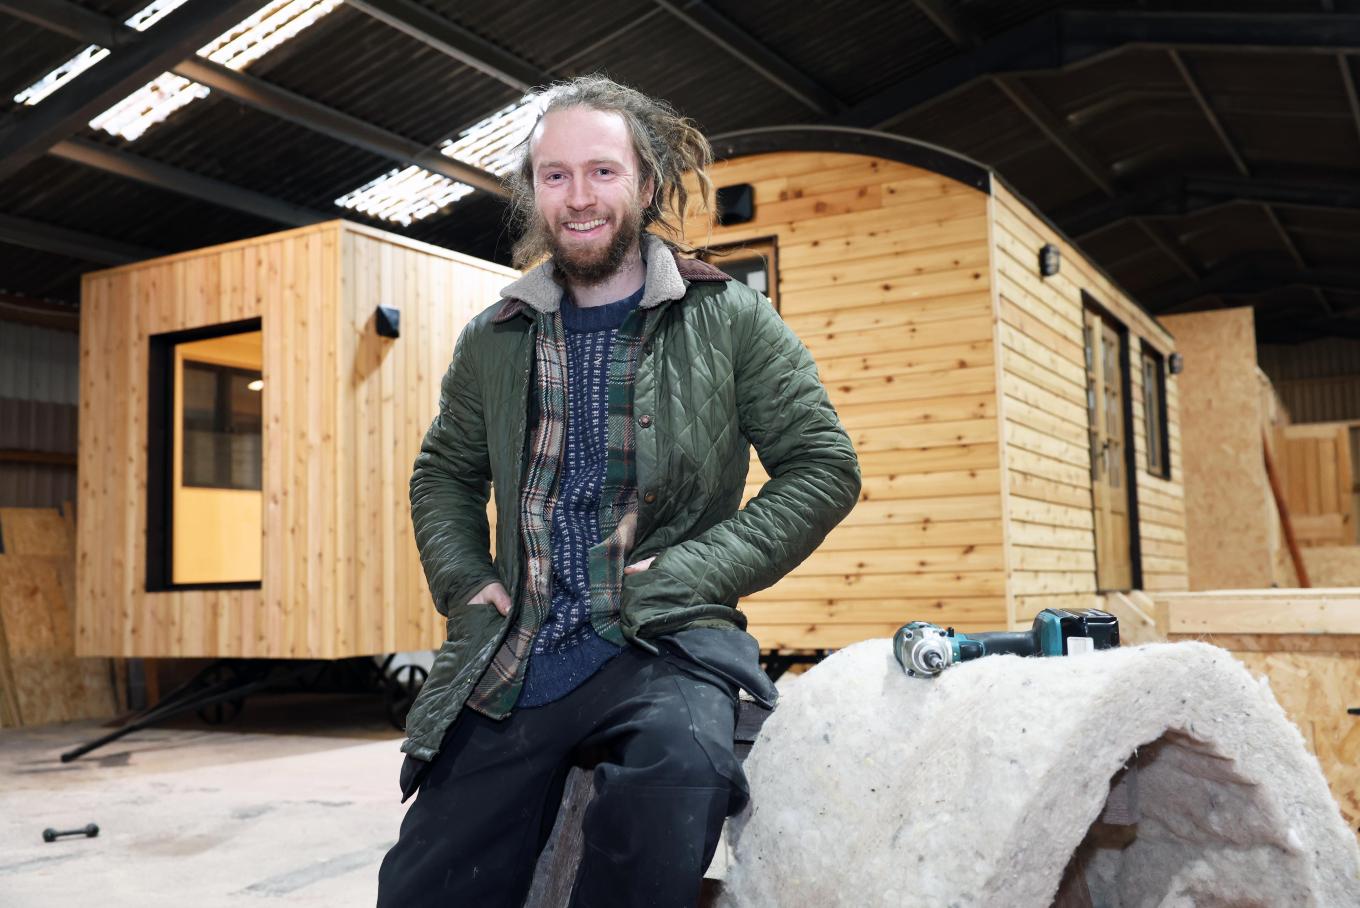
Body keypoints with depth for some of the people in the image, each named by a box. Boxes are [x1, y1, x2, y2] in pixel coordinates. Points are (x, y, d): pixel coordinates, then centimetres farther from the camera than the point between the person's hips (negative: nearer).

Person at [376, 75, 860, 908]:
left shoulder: (729, 320, 1)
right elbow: (445, 475, 23)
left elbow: (824, 467, -1)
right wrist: (463, 582, 4)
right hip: (512, 662, 4)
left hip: (663, 648, -3)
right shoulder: (496, 341, 11)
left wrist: (690, 575, -11)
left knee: (681, 756, -36)